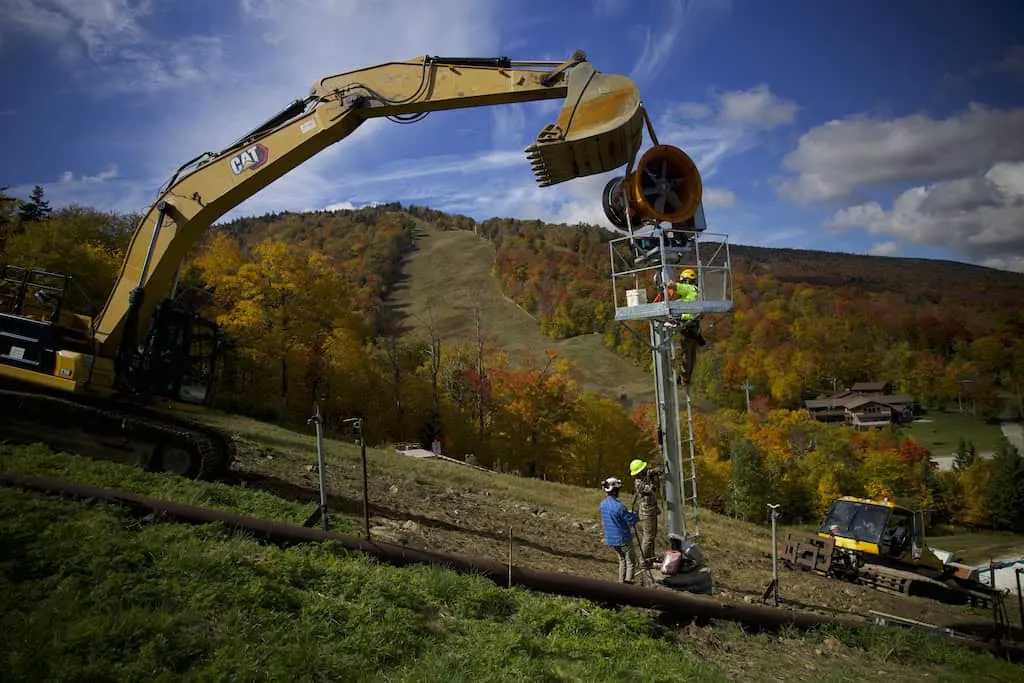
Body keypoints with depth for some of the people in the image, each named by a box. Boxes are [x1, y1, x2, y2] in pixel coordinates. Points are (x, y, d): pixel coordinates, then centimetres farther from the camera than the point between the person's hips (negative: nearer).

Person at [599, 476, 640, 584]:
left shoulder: (603, 504, -2)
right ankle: (628, 582, 7)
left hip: (610, 539, 7)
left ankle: (621, 582, 25)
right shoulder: (619, 506, -27)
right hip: (623, 539, -7)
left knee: (622, 560, 23)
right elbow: (631, 522, -19)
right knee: (631, 562, 10)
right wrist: (634, 514, 3)